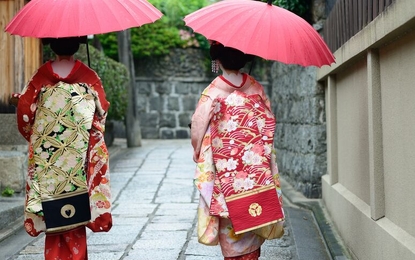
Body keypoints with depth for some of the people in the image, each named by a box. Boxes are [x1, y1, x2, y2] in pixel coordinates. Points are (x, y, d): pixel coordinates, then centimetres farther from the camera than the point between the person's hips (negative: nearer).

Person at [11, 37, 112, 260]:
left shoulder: (41, 76, -3)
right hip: (79, 155, -1)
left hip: (47, 157, 1)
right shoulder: (88, 76, -3)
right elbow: (102, 111, 2)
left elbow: (25, 109, -3)